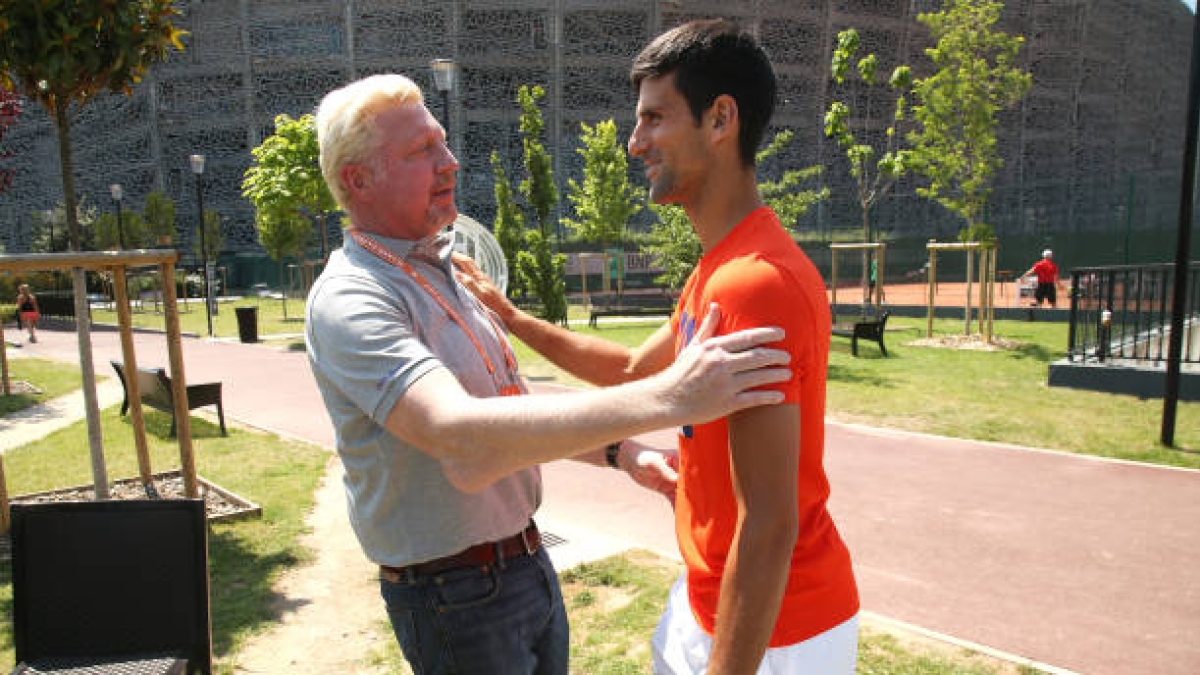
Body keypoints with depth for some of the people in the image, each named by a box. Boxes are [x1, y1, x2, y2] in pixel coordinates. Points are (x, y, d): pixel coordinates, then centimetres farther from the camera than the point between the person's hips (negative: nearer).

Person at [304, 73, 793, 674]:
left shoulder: (442, 275, 9)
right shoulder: (348, 300, -21)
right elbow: (461, 443, -38)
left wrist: (619, 453, 4)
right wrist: (665, 398, -43)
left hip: (527, 567, 8)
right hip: (456, 597, -8)